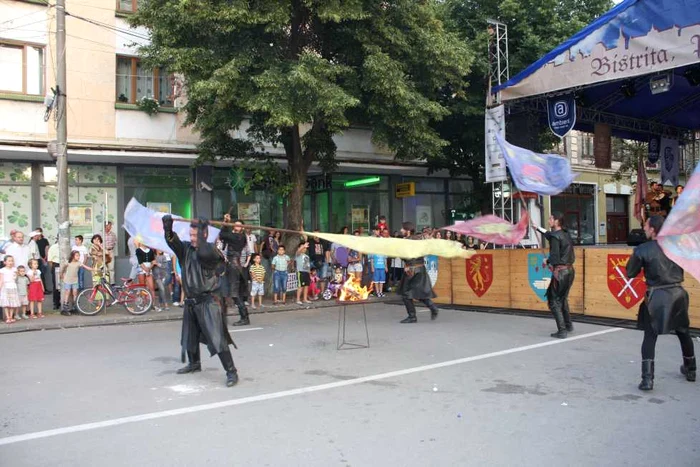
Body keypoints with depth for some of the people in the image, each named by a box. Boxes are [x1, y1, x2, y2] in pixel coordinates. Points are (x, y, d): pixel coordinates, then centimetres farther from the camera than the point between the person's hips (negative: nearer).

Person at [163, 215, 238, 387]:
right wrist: (168, 227, -27)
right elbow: (172, 241, -9)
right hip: (190, 302, 7)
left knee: (217, 339, -13)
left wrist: (201, 231, -24)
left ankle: (231, 372, -8)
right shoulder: (186, 248, 6)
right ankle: (194, 363, 45)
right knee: (190, 336, 23)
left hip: (208, 302, -7)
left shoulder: (211, 250, -11)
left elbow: (203, 253, -33)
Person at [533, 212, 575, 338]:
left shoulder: (555, 237, -14)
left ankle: (562, 331, -5)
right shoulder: (565, 235, 12)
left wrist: (548, 261, 2)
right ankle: (568, 325, 33)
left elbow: (555, 257, -19)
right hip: (570, 270, 9)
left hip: (560, 271, -9)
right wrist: (538, 228, 42)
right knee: (562, 299, 23)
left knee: (554, 302, -2)